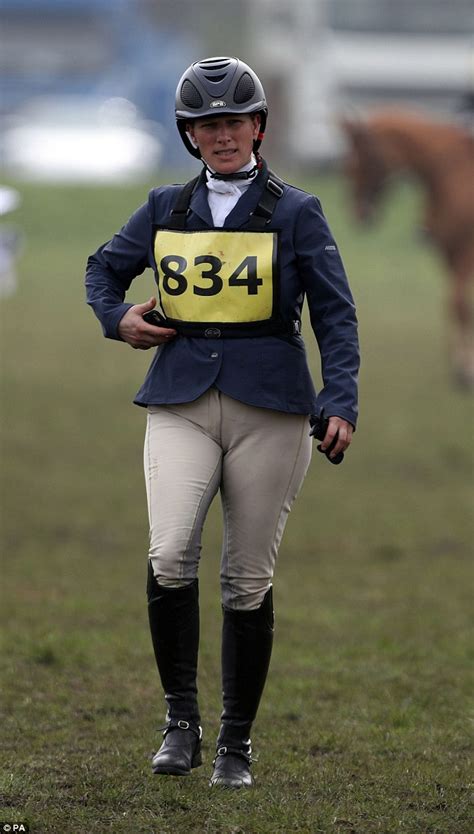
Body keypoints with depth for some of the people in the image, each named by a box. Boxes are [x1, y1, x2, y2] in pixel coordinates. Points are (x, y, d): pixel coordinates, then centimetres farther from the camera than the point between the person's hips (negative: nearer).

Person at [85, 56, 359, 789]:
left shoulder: (295, 213, 4)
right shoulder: (165, 209, 11)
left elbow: (335, 314, 1)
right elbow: (104, 268, 26)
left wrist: (341, 403, -11)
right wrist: (117, 318, 5)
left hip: (268, 409, -1)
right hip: (181, 404, 1)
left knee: (248, 579, 2)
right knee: (170, 557, -18)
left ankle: (237, 742, 12)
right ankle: (181, 719, -5)